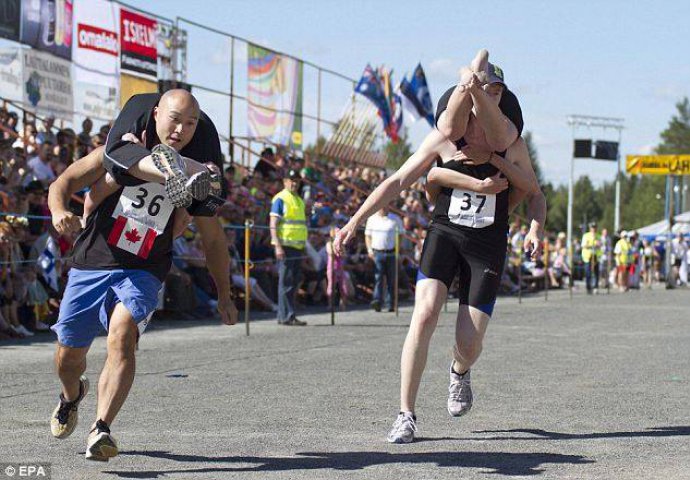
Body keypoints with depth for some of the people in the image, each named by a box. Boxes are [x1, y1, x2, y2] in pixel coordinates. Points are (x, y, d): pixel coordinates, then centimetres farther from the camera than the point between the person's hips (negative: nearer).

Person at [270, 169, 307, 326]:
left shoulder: (299, 200, 20)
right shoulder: (280, 199, -6)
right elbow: (273, 224, -12)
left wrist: (304, 246, 21)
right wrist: (278, 246, -20)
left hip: (298, 246, 8)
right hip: (285, 246, -8)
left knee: (294, 282, 9)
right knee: (286, 281, -8)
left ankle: (284, 315, 15)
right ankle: (286, 316, -8)